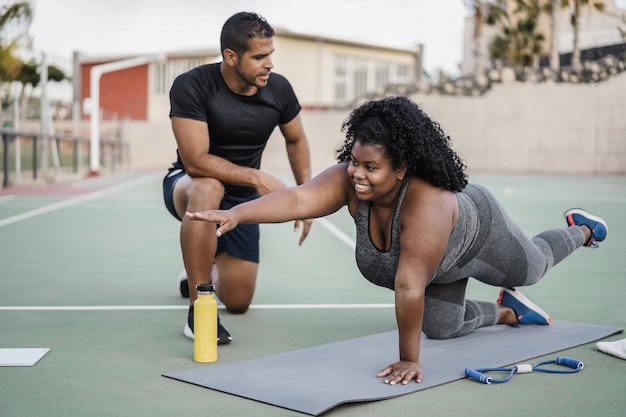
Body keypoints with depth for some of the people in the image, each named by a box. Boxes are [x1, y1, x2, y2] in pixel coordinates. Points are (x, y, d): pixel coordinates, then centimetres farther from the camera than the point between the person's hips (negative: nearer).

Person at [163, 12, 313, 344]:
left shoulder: (278, 88, -11)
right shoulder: (191, 86, -24)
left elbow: (296, 140, 8)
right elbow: (196, 161, -31)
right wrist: (258, 177, -34)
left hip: (242, 197, 4)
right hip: (188, 184, -4)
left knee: (238, 302, 3)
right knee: (208, 189, -43)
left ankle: (199, 273, 41)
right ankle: (198, 310, -30)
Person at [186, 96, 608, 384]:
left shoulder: (427, 203, -50)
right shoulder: (348, 180, -35)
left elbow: (410, 286, -48)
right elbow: (298, 199, -50)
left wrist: (409, 360, -45)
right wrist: (236, 213, -64)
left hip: (476, 231, -5)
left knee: (532, 266, 25)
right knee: (441, 327, 17)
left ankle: (580, 229, 57)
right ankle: (510, 312, 44)